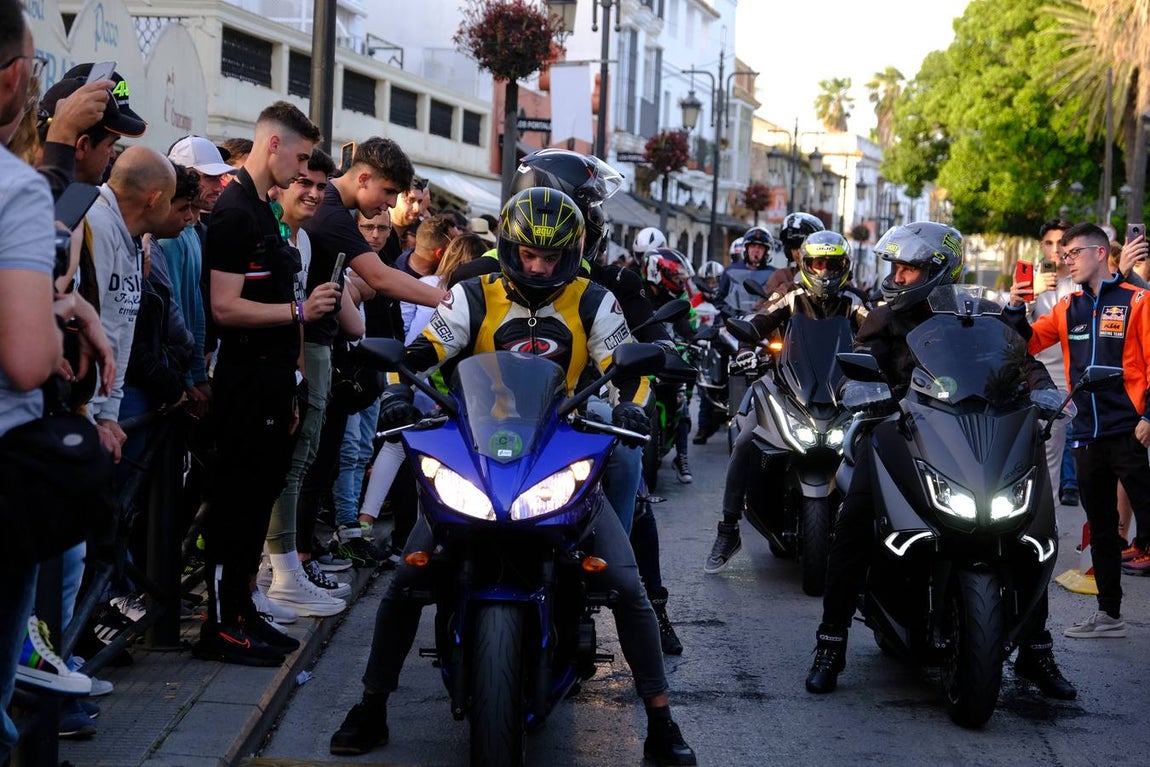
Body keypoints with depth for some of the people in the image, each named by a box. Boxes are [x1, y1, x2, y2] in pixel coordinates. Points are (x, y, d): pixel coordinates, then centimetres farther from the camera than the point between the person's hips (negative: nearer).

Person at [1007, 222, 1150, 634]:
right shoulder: (1068, 307, 13)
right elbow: (1027, 344, 11)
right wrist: (1015, 310, -5)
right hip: (1087, 434, 6)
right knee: (1101, 529, 14)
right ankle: (1108, 614, 24)